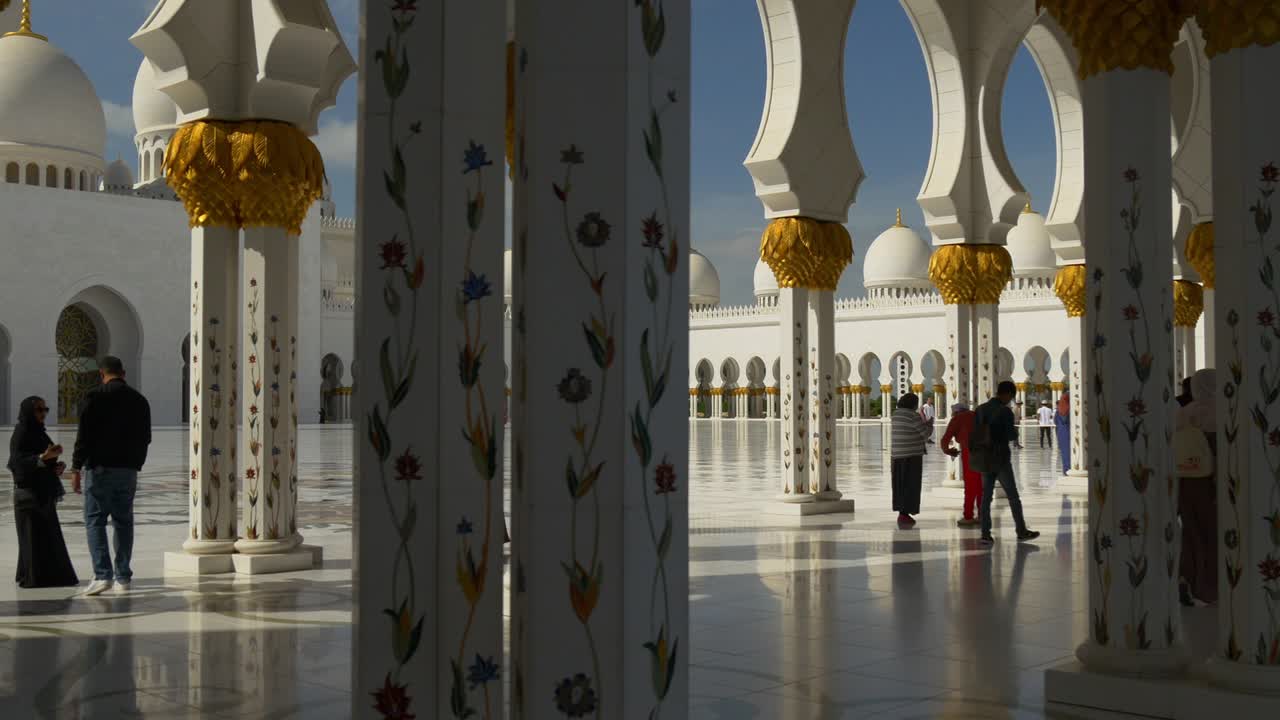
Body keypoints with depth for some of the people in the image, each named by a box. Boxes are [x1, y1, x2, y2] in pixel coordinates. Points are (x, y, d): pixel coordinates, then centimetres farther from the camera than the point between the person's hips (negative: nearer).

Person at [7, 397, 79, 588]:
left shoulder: (38, 432, 14)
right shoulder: (21, 433, -12)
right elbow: (17, 462, -22)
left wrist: (59, 464, -1)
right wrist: (44, 457, -32)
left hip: (43, 492, 9)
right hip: (29, 492, -9)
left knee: (47, 535, 10)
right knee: (34, 535, -6)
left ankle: (48, 576, 16)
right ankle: (34, 577, -3)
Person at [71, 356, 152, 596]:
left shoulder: (95, 397, -6)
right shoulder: (139, 400, 10)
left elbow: (84, 435, -10)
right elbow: (145, 438, 14)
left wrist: (76, 468, -7)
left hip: (100, 468, -4)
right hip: (128, 470, 5)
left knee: (94, 521, 0)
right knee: (123, 522, 9)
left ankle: (102, 574, -11)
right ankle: (123, 578, 9)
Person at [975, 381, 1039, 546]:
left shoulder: (981, 409, 5)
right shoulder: (1005, 412, -13)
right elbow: (1010, 436, -13)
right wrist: (1015, 431, 6)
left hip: (985, 459, 5)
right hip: (1001, 459, -5)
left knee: (986, 497, 6)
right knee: (1013, 496, 7)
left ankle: (986, 534, 1)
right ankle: (1022, 531, 16)